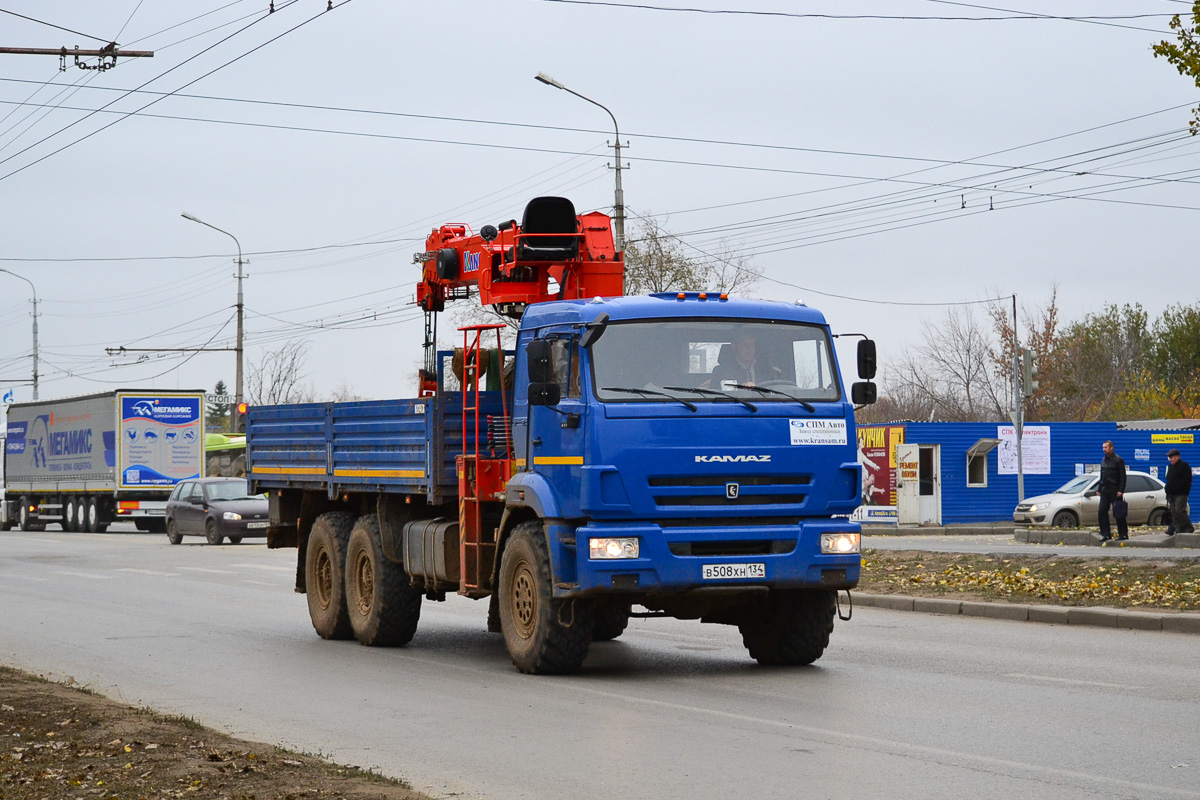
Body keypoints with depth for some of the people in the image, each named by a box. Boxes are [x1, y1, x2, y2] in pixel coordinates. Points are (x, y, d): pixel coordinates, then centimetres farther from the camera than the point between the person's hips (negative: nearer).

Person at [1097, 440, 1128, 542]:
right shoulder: (1103, 460, 14)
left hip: (1115, 491, -7)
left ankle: (1123, 534, 7)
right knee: (1102, 511, 0)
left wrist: (1120, 490, -19)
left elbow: (1123, 477, -11)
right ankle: (1105, 534, 5)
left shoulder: (1118, 460, -8)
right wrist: (1099, 489, 15)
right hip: (1105, 491, 7)